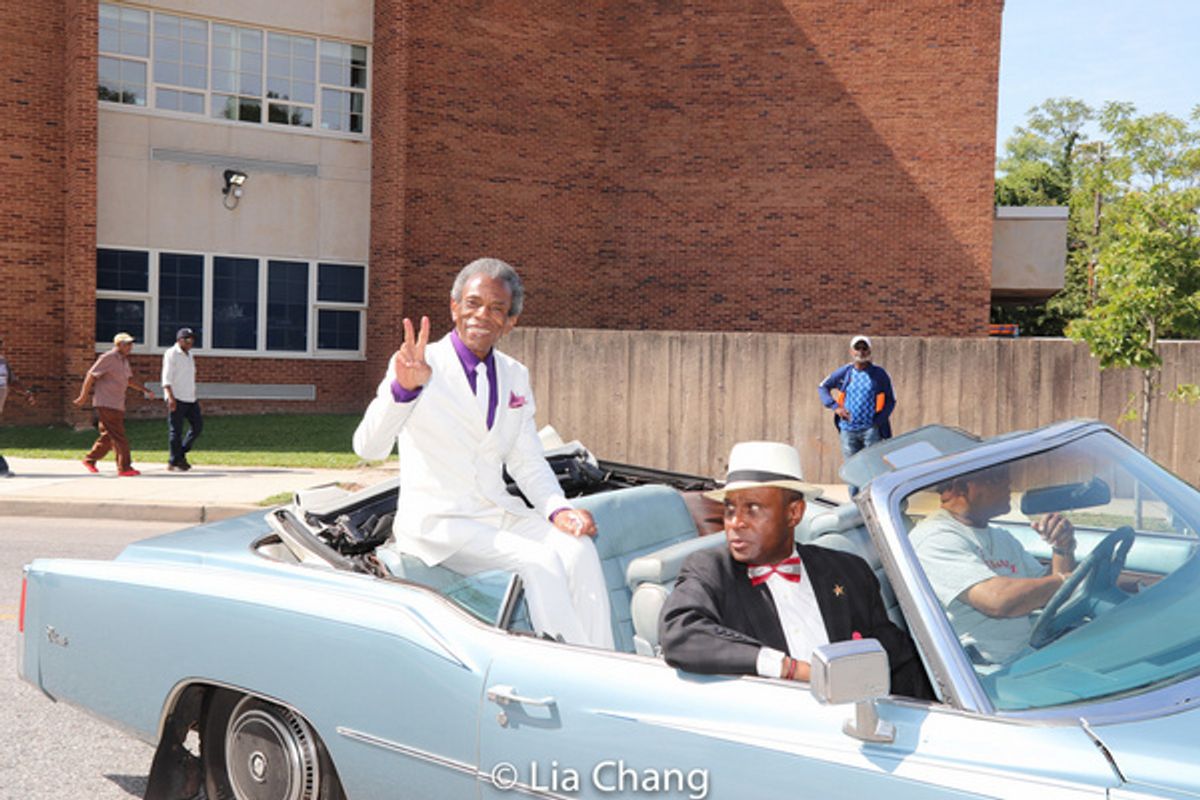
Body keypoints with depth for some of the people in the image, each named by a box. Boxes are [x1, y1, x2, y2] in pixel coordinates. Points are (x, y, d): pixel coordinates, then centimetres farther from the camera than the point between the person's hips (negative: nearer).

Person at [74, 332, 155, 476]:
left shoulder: (124, 360, 15)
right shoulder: (107, 358, -12)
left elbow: (129, 380, 21)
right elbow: (91, 375, -11)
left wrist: (145, 390, 11)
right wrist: (83, 396, -10)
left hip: (117, 405, 9)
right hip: (106, 404, -9)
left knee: (109, 436, 14)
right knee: (119, 437, -9)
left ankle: (90, 460, 26)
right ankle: (124, 467, -7)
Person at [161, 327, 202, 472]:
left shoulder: (189, 355, 18)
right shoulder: (171, 354, -7)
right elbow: (166, 378, -14)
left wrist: (194, 397, 22)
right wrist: (170, 397, -24)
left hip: (190, 399, 8)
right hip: (176, 399, -8)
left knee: (198, 425, 5)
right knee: (176, 430, -4)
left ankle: (181, 454, 18)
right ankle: (173, 462, 3)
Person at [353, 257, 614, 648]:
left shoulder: (515, 375, 12)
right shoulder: (417, 366, -7)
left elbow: (528, 462, 14)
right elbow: (369, 447, -20)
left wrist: (558, 509, -6)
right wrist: (403, 388, -39)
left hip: (500, 513, 6)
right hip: (436, 523, -5)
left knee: (579, 550, -21)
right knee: (539, 562, -27)